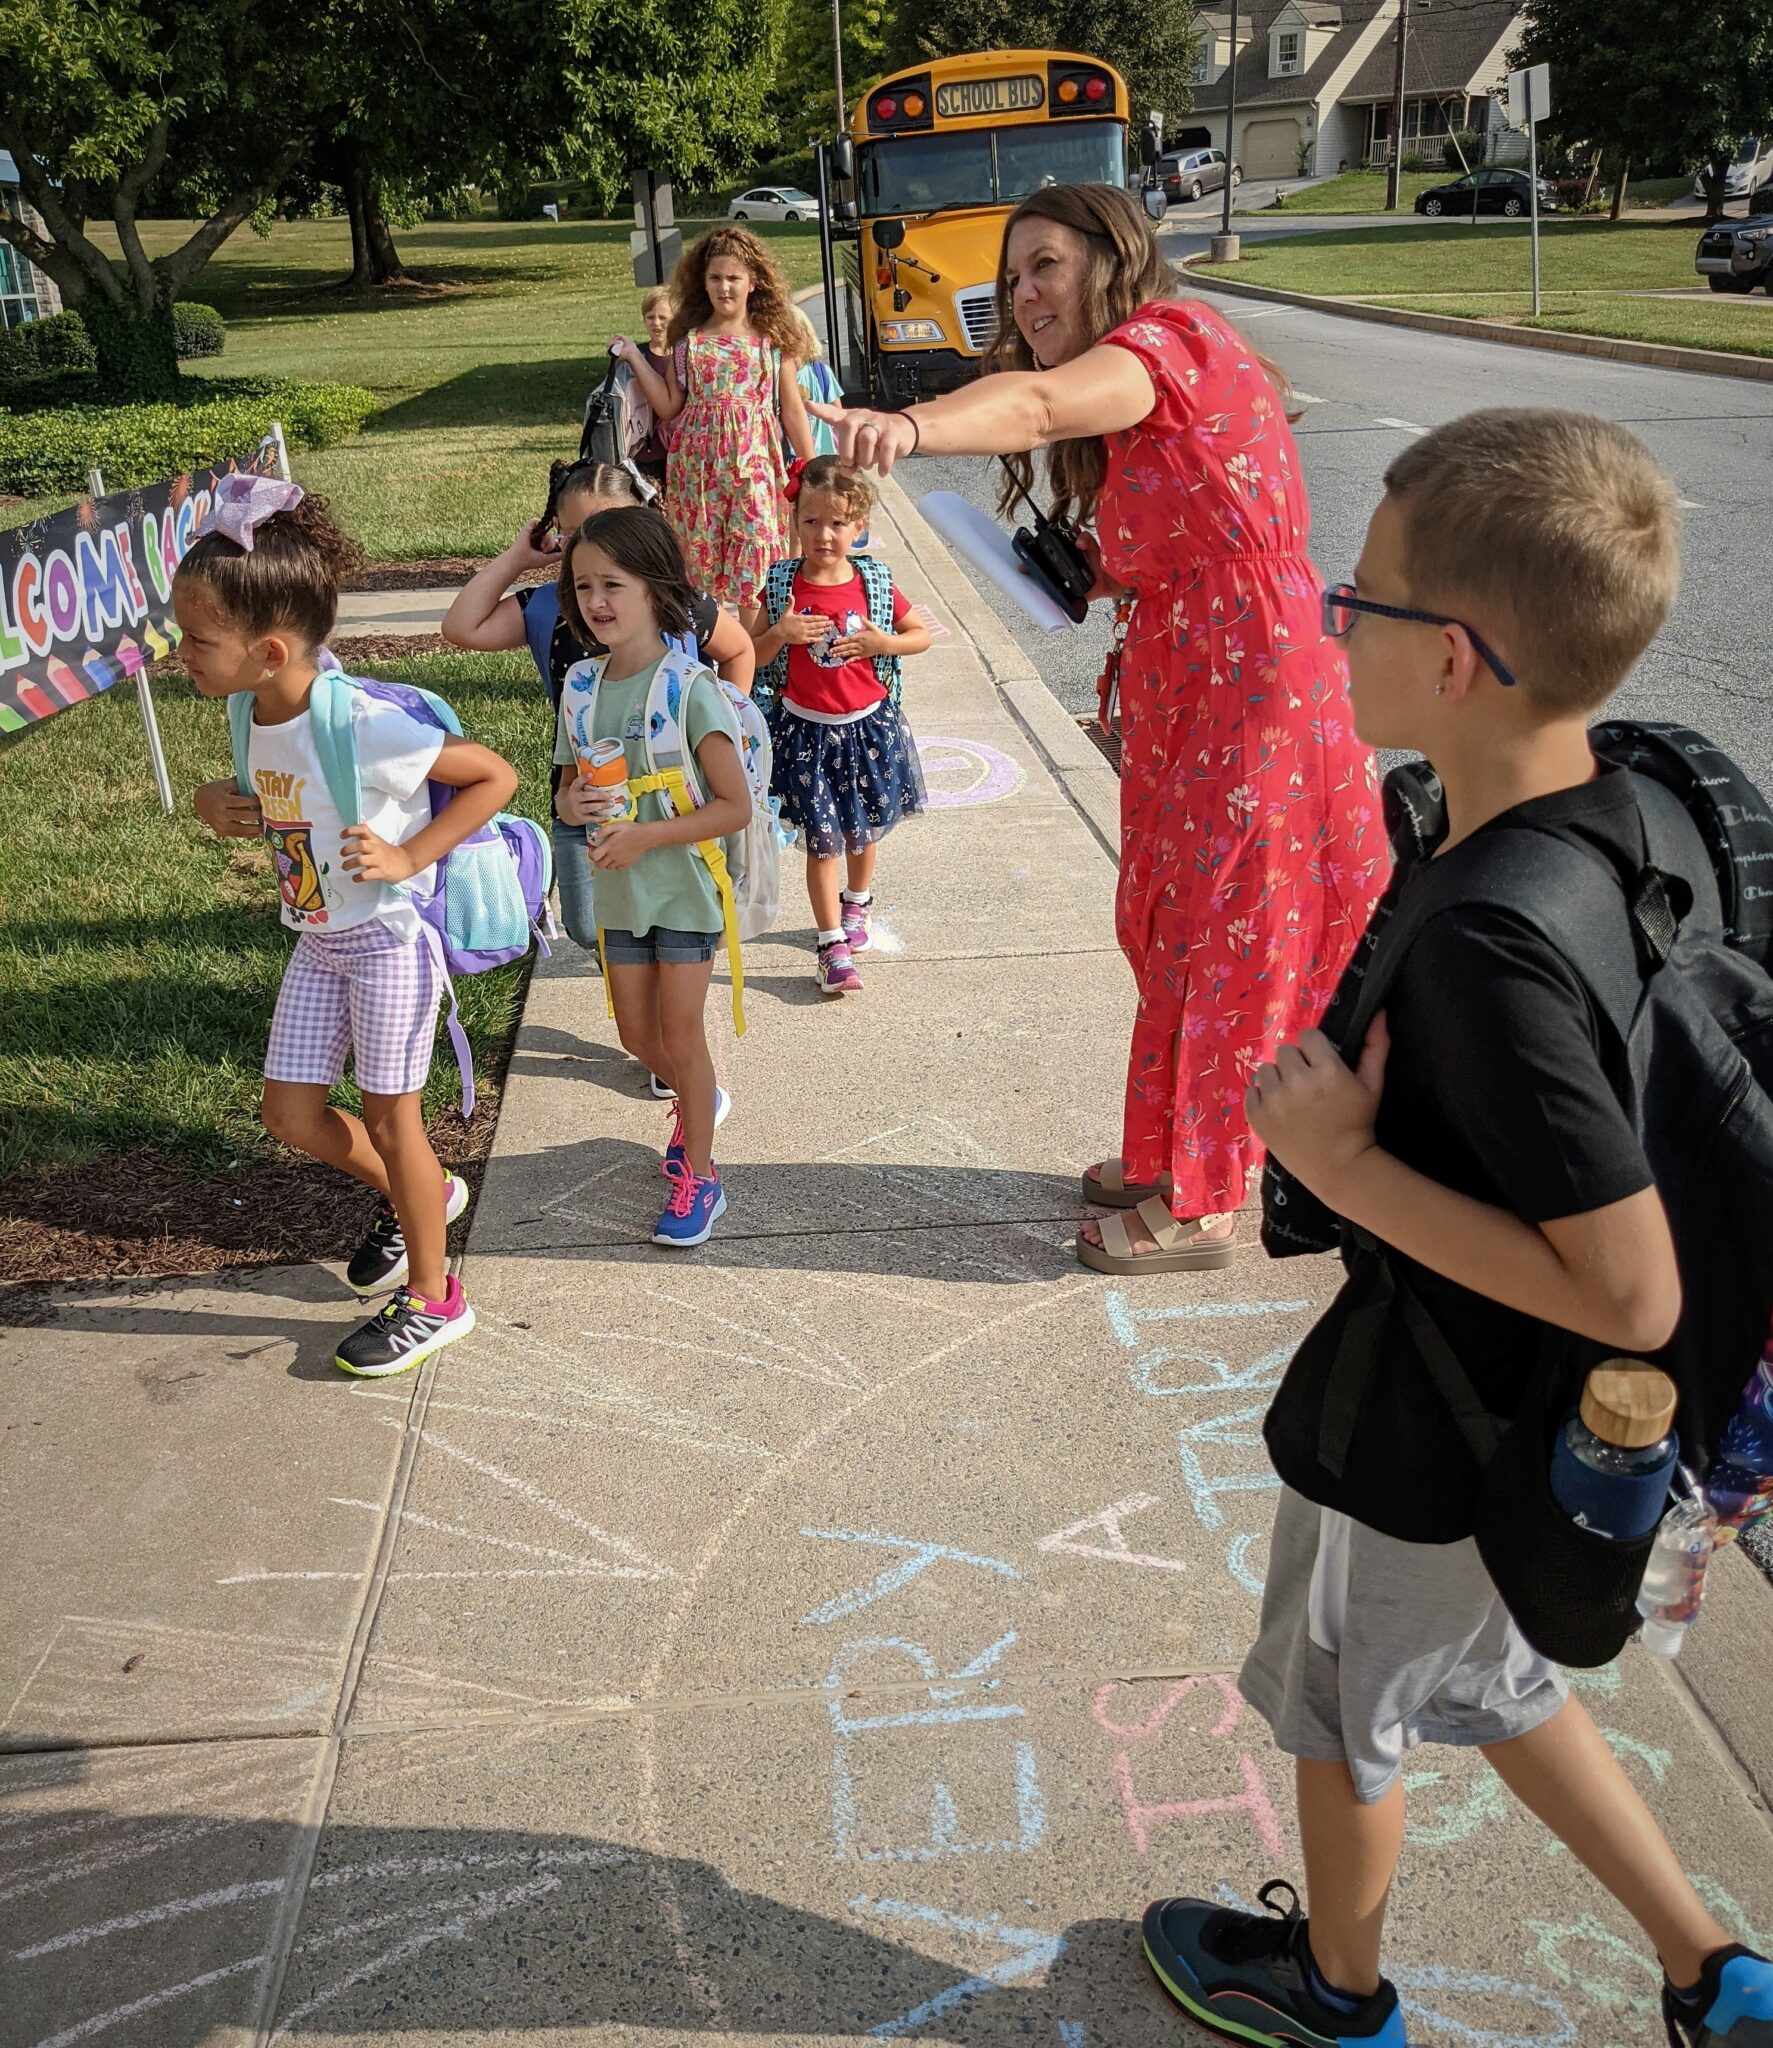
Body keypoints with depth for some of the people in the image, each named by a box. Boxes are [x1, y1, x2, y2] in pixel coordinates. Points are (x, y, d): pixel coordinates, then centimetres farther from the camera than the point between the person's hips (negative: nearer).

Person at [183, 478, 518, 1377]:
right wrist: (220, 803, -4)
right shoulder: (254, 718, -4)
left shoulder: (363, 725, -27)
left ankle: (432, 1296, 24)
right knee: (290, 1112, 11)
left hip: (388, 938, -7)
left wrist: (408, 856, -24)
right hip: (317, 941, 7)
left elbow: (495, 775, -20)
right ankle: (413, 1197, 39)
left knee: (389, 1117, 4)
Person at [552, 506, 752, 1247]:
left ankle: (699, 1177, 20)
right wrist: (571, 804, -14)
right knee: (637, 1033, 16)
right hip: (619, 888, 6)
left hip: (683, 886, -6)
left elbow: (735, 805, -19)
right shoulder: (582, 687, -1)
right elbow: (569, 786, 10)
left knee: (681, 1034, 4)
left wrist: (645, 836, -25)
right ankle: (699, 1099, 47)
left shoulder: (688, 689, -19)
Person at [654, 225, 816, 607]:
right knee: (701, 550, 4)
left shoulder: (772, 337, 4)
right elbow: (670, 407, 7)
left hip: (755, 461, -1)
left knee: (755, 554, -5)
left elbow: (793, 409, 6)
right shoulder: (689, 339, 7)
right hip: (699, 462, 1)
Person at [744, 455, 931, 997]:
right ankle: (833, 946, 10)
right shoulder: (781, 585, -6)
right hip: (804, 730, -1)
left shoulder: (876, 584, -6)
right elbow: (749, 655, -1)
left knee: (863, 831, 16)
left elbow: (922, 634, 6)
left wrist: (884, 642, -13)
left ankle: (856, 905, 45)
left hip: (868, 728, 1)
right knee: (821, 840, 1)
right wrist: (780, 633, -20)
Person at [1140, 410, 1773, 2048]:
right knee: (1488, 1680, 31)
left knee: (1341, 1714, 22)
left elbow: (1631, 1294, -33)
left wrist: (1344, 1164, -29)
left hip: (1419, 1443, -8)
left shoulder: (1485, 948, -36)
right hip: (1519, 1420, 8)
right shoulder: (1617, 815, -9)